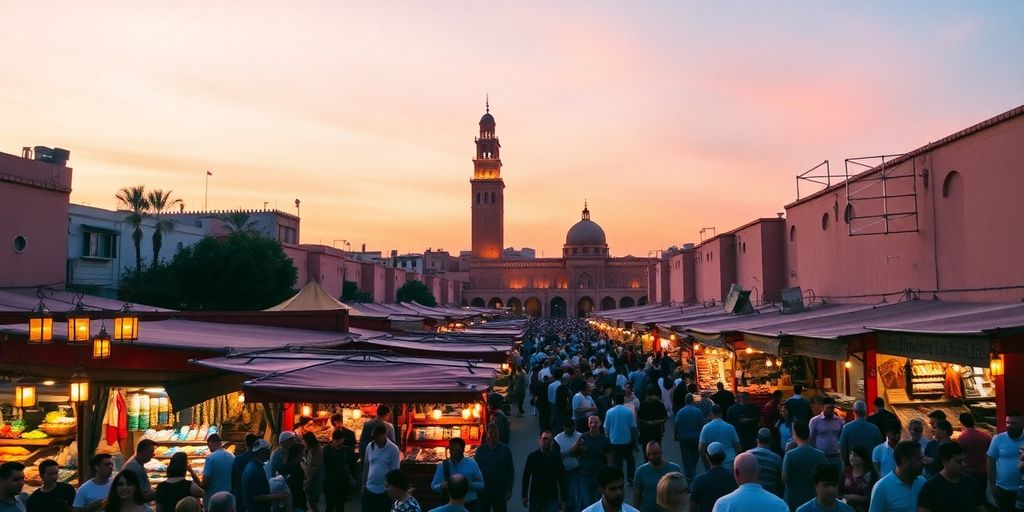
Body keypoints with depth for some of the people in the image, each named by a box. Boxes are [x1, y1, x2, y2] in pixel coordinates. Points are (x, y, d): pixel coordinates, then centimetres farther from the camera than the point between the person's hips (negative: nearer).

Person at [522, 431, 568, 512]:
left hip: (552, 497, 0)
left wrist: (564, 499, 2)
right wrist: (524, 496, -1)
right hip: (535, 497, 0)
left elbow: (562, 478, 4)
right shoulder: (532, 456, -1)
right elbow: (526, 477, 3)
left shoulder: (556, 457, 0)